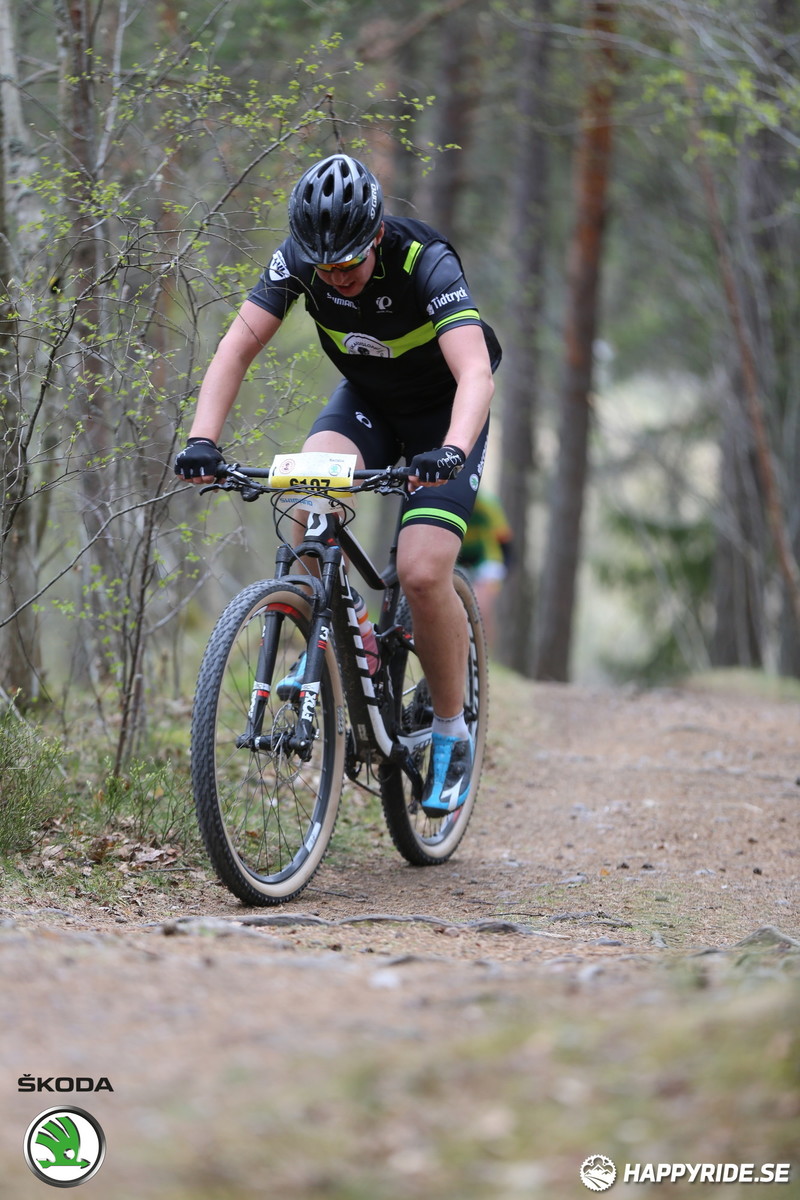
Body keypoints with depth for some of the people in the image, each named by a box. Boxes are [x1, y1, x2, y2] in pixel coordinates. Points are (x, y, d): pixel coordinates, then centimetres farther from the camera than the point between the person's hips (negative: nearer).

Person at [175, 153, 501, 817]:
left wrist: (451, 451, -62)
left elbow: (475, 371, -44)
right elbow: (237, 348, -24)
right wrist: (203, 439, -40)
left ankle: (452, 734, 1)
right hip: (365, 400, 4)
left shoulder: (425, 262, -33)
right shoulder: (299, 260, -21)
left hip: (441, 414, -4)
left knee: (423, 574, -20)